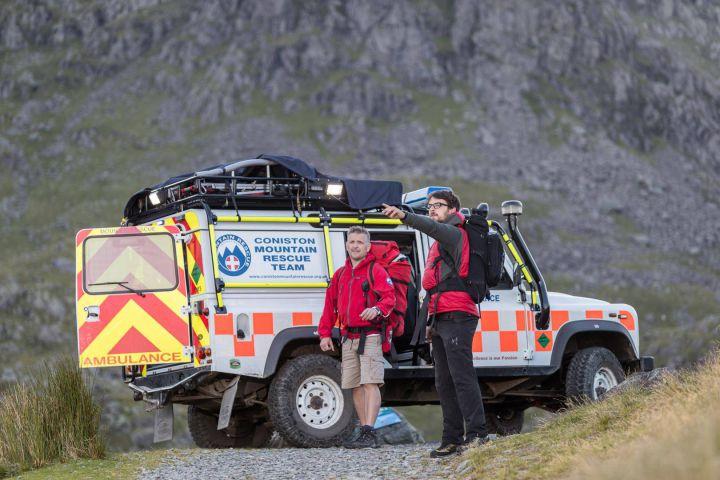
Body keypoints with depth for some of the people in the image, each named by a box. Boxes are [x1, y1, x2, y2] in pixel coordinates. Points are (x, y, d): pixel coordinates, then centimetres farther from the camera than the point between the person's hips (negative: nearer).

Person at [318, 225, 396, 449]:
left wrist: (377, 309, -32)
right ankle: (366, 435, 14)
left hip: (369, 336, -7)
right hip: (348, 338, 7)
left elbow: (389, 298, -11)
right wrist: (325, 333, 13)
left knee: (370, 383, -14)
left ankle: (369, 432, -21)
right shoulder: (340, 274, 19)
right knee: (355, 387, 8)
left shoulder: (376, 271, -1)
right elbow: (330, 305, 20)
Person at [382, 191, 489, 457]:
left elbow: (432, 227, -27)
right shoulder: (440, 242, 27)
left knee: (462, 377, -15)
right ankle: (452, 439, 9)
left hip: (456, 316, -10)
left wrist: (404, 216, -43)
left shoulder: (454, 233, -3)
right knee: (444, 383, 8)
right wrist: (432, 321, 24)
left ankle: (477, 433, -18)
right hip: (442, 320, 10)